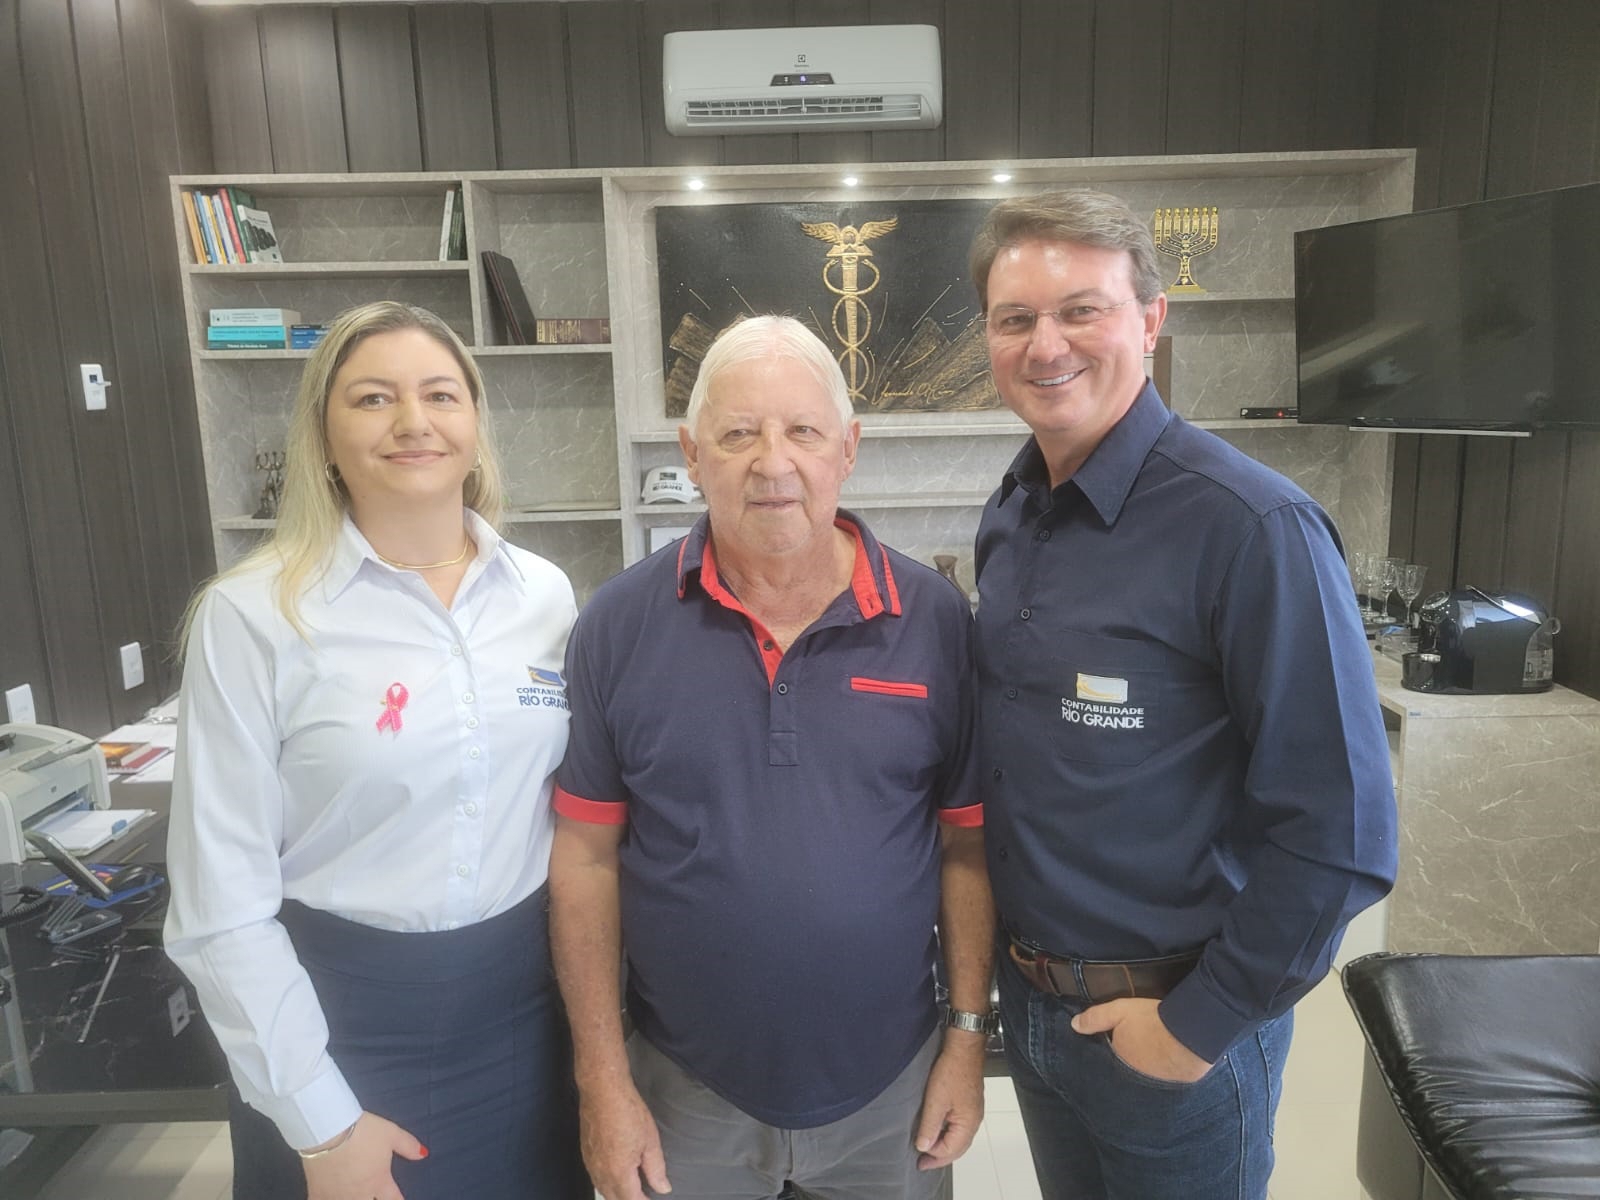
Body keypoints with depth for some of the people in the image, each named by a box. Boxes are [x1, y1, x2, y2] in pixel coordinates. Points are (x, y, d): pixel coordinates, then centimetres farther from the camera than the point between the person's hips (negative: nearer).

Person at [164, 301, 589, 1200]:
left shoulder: (545, 594, -1)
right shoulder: (252, 615, -12)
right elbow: (221, 901, -10)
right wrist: (322, 1121, -9)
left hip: (524, 999, 4)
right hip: (340, 1009, -3)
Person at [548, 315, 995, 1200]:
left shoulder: (936, 621, -8)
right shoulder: (618, 626, -9)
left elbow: (967, 844, -2)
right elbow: (588, 855, -6)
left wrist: (969, 1034, -1)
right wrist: (603, 1078, -5)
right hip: (683, 1091, 0)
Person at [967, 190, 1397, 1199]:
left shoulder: (1250, 526, -22)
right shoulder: (1007, 517, 0)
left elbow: (1339, 832, -21)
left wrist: (1202, 1023, -15)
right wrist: (1018, 967, 9)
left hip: (1173, 1022, -6)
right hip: (1028, 1000, 6)